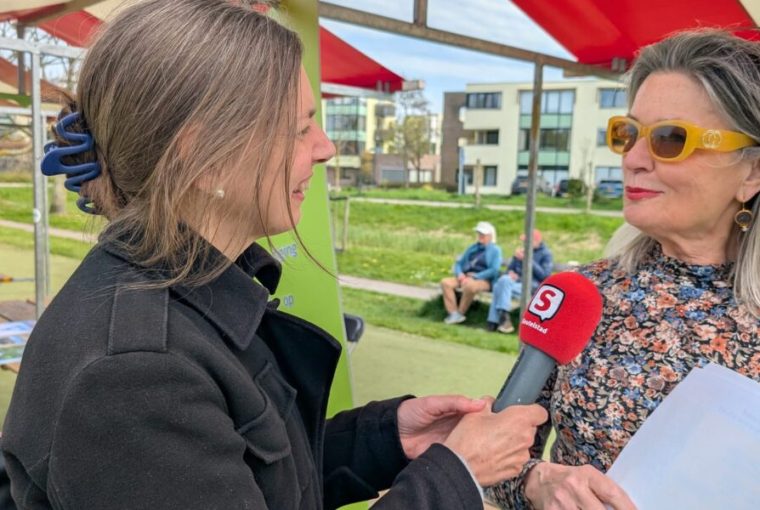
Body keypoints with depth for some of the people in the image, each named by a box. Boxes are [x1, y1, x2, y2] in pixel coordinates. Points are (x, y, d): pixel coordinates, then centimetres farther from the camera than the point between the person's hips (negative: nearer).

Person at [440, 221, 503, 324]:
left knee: (470, 286, -40)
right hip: (466, 277, 6)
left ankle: (460, 314, -23)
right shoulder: (473, 247, 24)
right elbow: (459, 263, 20)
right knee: (445, 282, -20)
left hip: (484, 280, -6)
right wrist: (460, 274, -3)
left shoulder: (495, 250, 5)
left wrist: (475, 276, -17)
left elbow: (494, 270, -10)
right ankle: (453, 314, -28)